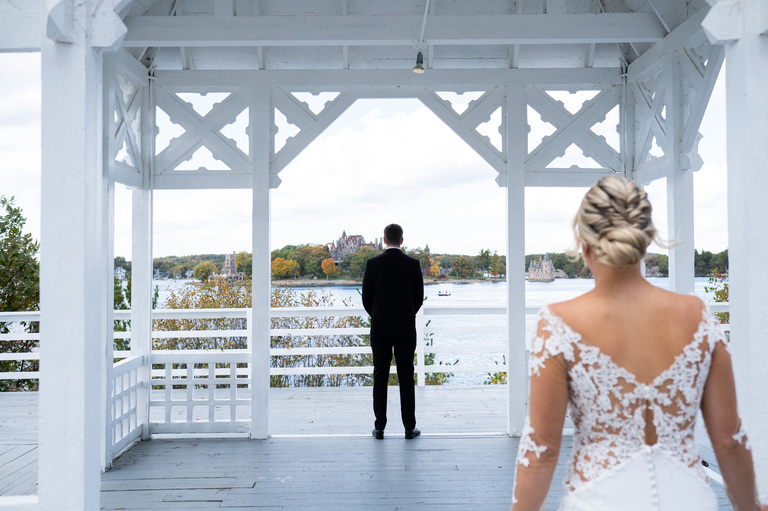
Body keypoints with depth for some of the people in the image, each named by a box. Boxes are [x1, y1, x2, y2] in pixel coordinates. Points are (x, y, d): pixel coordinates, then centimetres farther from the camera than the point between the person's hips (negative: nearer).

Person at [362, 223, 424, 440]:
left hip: (380, 328, 0)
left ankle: (380, 427, 9)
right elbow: (419, 298, 3)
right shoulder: (413, 264, -3)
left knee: (380, 376, 6)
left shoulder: (373, 264, -4)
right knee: (406, 377, 4)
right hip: (406, 328, 0)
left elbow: (366, 298, 0)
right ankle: (409, 427, 8)